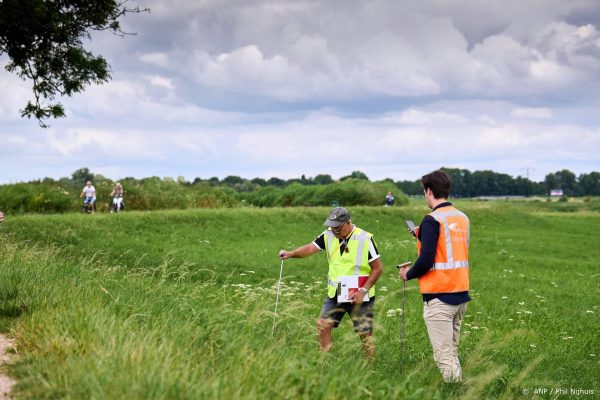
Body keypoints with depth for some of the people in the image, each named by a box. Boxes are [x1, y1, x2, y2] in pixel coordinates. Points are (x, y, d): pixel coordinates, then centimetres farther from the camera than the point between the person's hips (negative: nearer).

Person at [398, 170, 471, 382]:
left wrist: (408, 275, -1)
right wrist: (422, 235, 23)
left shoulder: (432, 220, -13)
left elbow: (426, 261, -19)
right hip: (461, 294, 8)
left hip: (439, 297, -8)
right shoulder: (463, 218, 11)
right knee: (452, 353, 16)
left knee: (443, 356, -5)